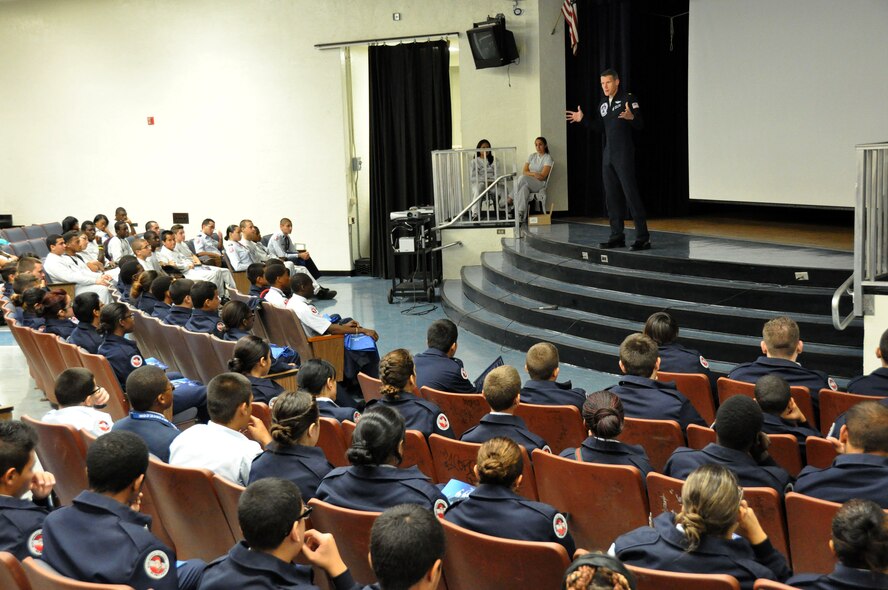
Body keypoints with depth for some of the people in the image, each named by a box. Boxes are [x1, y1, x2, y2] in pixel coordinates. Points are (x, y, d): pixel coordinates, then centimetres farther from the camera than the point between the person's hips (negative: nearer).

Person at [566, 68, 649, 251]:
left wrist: (631, 117, -33)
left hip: (624, 155, -8)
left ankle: (643, 237, -9)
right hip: (608, 155, 8)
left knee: (631, 194, -10)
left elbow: (640, 125, -13)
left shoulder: (628, 98, -6)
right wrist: (583, 119, 15)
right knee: (611, 196, 8)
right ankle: (617, 236, 15)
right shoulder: (603, 104, 16)